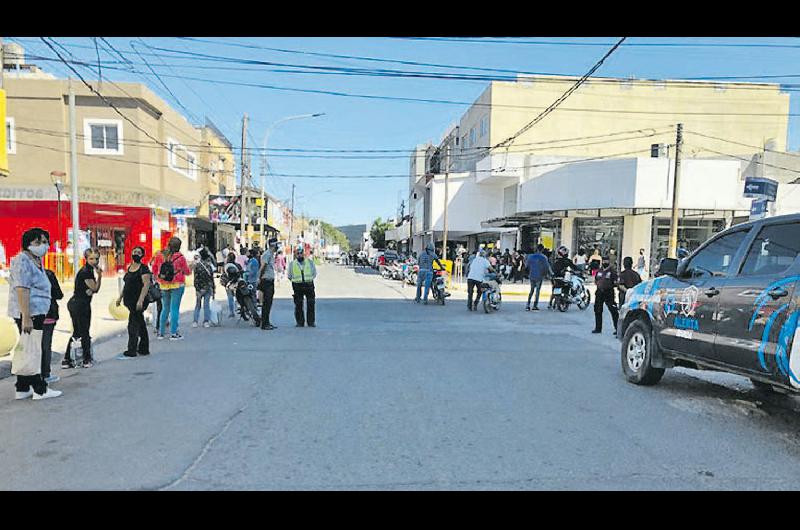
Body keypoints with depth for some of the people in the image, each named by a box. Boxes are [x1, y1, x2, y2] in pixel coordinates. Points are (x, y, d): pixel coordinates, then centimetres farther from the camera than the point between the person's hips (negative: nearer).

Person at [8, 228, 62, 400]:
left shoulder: (37, 261, 18)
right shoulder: (23, 260, -13)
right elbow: (22, 289, -21)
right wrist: (26, 317, -27)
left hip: (37, 313, 10)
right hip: (28, 314, -10)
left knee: (25, 351, 14)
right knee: (31, 350, -5)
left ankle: (22, 389, 21)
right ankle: (40, 389, 0)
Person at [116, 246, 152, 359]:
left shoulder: (144, 268, -10)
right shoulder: (129, 268, 15)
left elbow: (146, 285, -18)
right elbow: (126, 284, 23)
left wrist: (141, 300, -26)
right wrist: (120, 297, 18)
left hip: (138, 302, -8)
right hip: (130, 301, 8)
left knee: (133, 325, -7)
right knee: (140, 325, 13)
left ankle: (131, 352, -1)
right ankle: (144, 349, 21)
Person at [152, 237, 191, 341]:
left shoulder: (159, 255, 2)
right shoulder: (180, 257, -10)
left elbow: (154, 269, 11)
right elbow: (187, 272, 0)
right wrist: (190, 268, 20)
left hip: (163, 286, 4)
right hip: (177, 285, -4)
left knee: (165, 308, 15)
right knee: (175, 308, 0)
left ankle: (161, 332, 18)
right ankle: (173, 333, 1)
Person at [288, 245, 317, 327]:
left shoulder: (310, 261, 7)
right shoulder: (292, 264, 7)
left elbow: (314, 273, 15)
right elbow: (290, 276, 16)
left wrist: (309, 279, 7)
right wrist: (296, 280, 9)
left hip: (309, 285, 0)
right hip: (297, 286, 0)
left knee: (310, 304, 0)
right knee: (298, 305, 0)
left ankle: (311, 322, 8)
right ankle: (300, 322, 9)